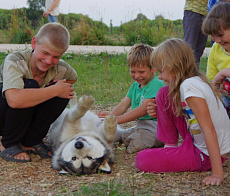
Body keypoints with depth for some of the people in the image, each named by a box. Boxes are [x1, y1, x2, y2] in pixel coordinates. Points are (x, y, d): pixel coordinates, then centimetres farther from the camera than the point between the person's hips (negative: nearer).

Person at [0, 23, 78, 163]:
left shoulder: (61, 68, -11)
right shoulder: (14, 62, -27)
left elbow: (73, 77, 16)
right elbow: (14, 100, -45)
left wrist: (61, 85, -8)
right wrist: (54, 90, -34)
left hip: (28, 118, 5)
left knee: (63, 93, -18)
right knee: (29, 85, -33)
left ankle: (31, 141, -4)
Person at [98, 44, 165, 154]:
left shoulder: (156, 85, -14)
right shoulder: (135, 86, 15)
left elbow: (144, 109, -23)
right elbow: (123, 104, 8)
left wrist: (118, 119, -26)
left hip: (155, 126, -8)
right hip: (141, 125, 8)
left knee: (135, 144, -28)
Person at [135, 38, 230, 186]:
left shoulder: (189, 86, -25)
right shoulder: (196, 81, 4)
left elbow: (209, 130, -27)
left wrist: (217, 174, -28)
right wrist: (159, 112, 1)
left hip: (205, 155, -9)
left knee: (142, 160, -14)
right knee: (164, 94, 4)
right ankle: (171, 146, 12)